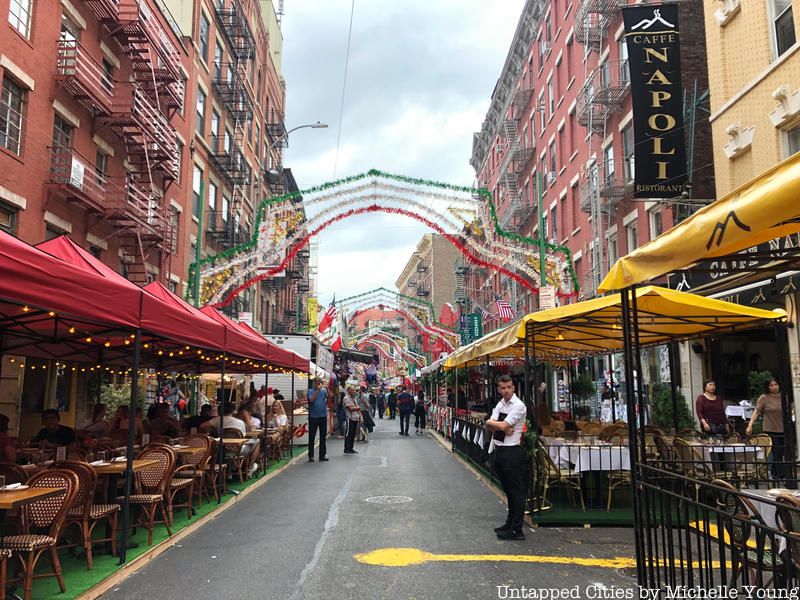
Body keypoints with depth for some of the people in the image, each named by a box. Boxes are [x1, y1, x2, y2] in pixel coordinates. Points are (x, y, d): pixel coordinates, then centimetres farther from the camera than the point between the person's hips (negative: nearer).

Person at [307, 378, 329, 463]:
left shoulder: (324, 391, 5)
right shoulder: (311, 391, -1)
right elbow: (311, 399, -19)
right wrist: (318, 390, -26)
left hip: (323, 416, 3)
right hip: (313, 417, -2)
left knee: (323, 436, 7)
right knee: (312, 437, 3)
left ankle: (322, 455, 14)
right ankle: (311, 456, 9)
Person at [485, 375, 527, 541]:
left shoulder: (518, 406, -14)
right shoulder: (500, 404, 11)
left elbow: (503, 426, -21)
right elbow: (489, 426, 2)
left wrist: (491, 423, -3)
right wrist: (501, 427, -16)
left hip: (512, 452, -8)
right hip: (499, 450, 8)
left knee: (516, 491, -1)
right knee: (507, 489, 19)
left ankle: (516, 530, 5)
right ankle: (510, 523, 31)